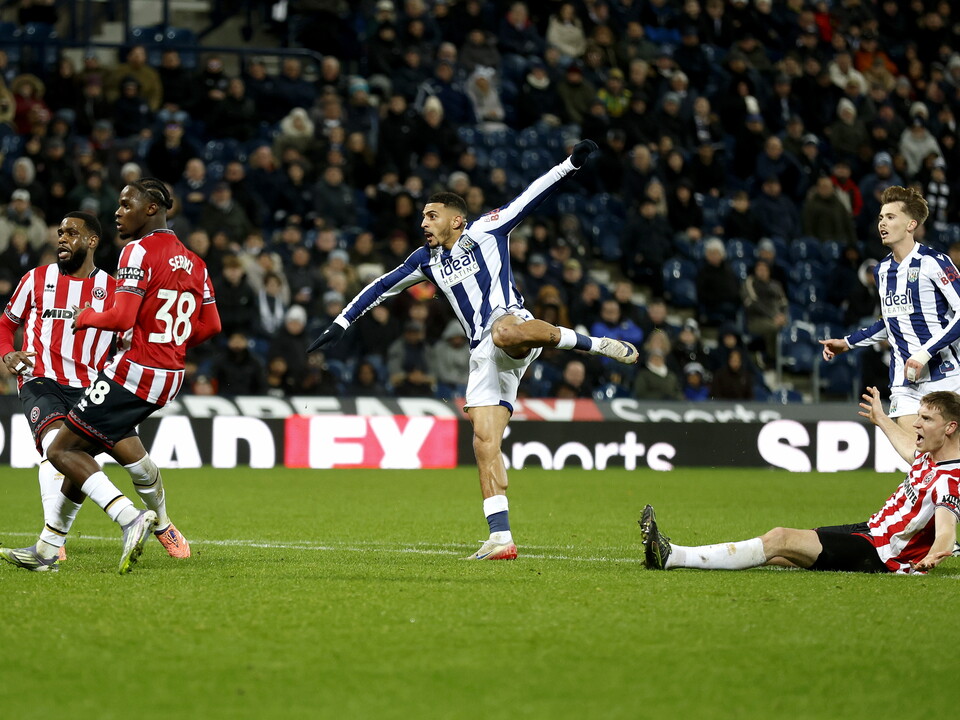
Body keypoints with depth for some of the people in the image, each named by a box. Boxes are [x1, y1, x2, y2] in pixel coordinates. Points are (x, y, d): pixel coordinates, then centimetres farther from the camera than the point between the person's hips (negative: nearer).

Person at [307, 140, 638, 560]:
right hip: (484, 355, 6)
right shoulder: (427, 261, 24)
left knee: (503, 331, -43)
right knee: (484, 442, -7)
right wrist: (340, 325, 26)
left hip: (515, 326, -6)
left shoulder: (485, 231, 9)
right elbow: (383, 286, 29)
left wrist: (570, 164, -9)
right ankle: (501, 539, -10)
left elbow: (530, 198, 3)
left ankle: (593, 344, -27)